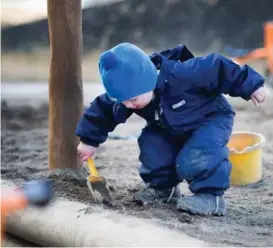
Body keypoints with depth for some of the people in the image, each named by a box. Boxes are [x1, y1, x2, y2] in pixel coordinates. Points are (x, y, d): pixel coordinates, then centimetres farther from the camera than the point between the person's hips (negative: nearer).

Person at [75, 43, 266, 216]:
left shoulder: (180, 75, -40)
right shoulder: (128, 92, -20)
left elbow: (217, 68, -30)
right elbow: (102, 109, -3)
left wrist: (251, 86, -22)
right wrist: (89, 140, 3)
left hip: (212, 118, -6)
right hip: (172, 127, 7)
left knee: (193, 159, -31)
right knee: (151, 145, -15)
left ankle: (211, 196, -11)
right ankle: (162, 186, 10)